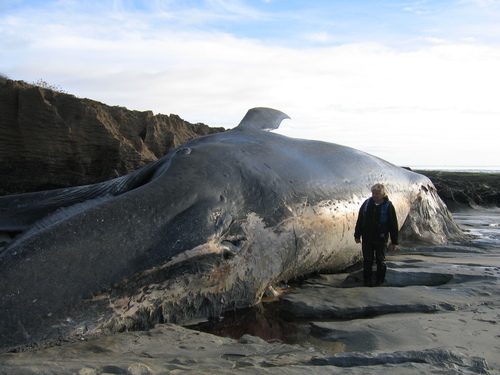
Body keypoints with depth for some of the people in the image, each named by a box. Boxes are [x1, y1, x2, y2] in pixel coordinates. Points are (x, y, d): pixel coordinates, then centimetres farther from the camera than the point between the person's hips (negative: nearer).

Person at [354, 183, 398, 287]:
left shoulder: (388, 206, -8)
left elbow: (393, 225, -5)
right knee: (367, 261, 6)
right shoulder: (367, 203, 0)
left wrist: (394, 242, -4)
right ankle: (367, 281, 18)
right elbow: (360, 220, 8)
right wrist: (357, 235, 8)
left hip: (381, 240, -2)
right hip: (367, 239, 3)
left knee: (381, 261, 9)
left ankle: (380, 281, 22)